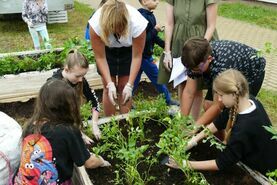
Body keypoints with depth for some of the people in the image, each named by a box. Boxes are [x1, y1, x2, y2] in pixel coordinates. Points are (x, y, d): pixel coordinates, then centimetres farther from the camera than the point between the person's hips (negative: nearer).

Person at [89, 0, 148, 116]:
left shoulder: (138, 23, -38)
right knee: (108, 88, -1)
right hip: (106, 49, 0)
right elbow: (100, 57, -25)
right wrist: (110, 83, -31)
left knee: (124, 88, -1)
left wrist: (129, 85, -29)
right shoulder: (96, 24, -37)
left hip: (128, 49, 0)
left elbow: (137, 56, -26)